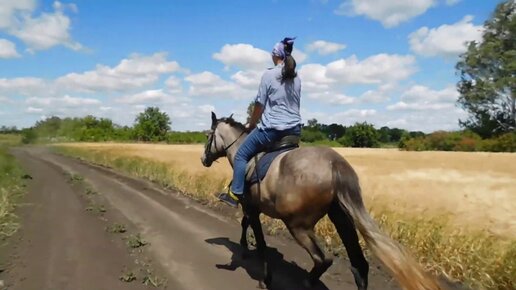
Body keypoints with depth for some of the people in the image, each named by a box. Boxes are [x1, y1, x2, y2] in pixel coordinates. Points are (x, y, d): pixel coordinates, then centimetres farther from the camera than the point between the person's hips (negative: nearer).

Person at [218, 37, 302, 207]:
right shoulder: (296, 78, 10)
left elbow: (259, 105, -6)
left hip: (272, 128, -6)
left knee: (241, 155, 6)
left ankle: (235, 194, 4)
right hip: (295, 129, 6)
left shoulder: (269, 75, -8)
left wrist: (251, 125, 9)